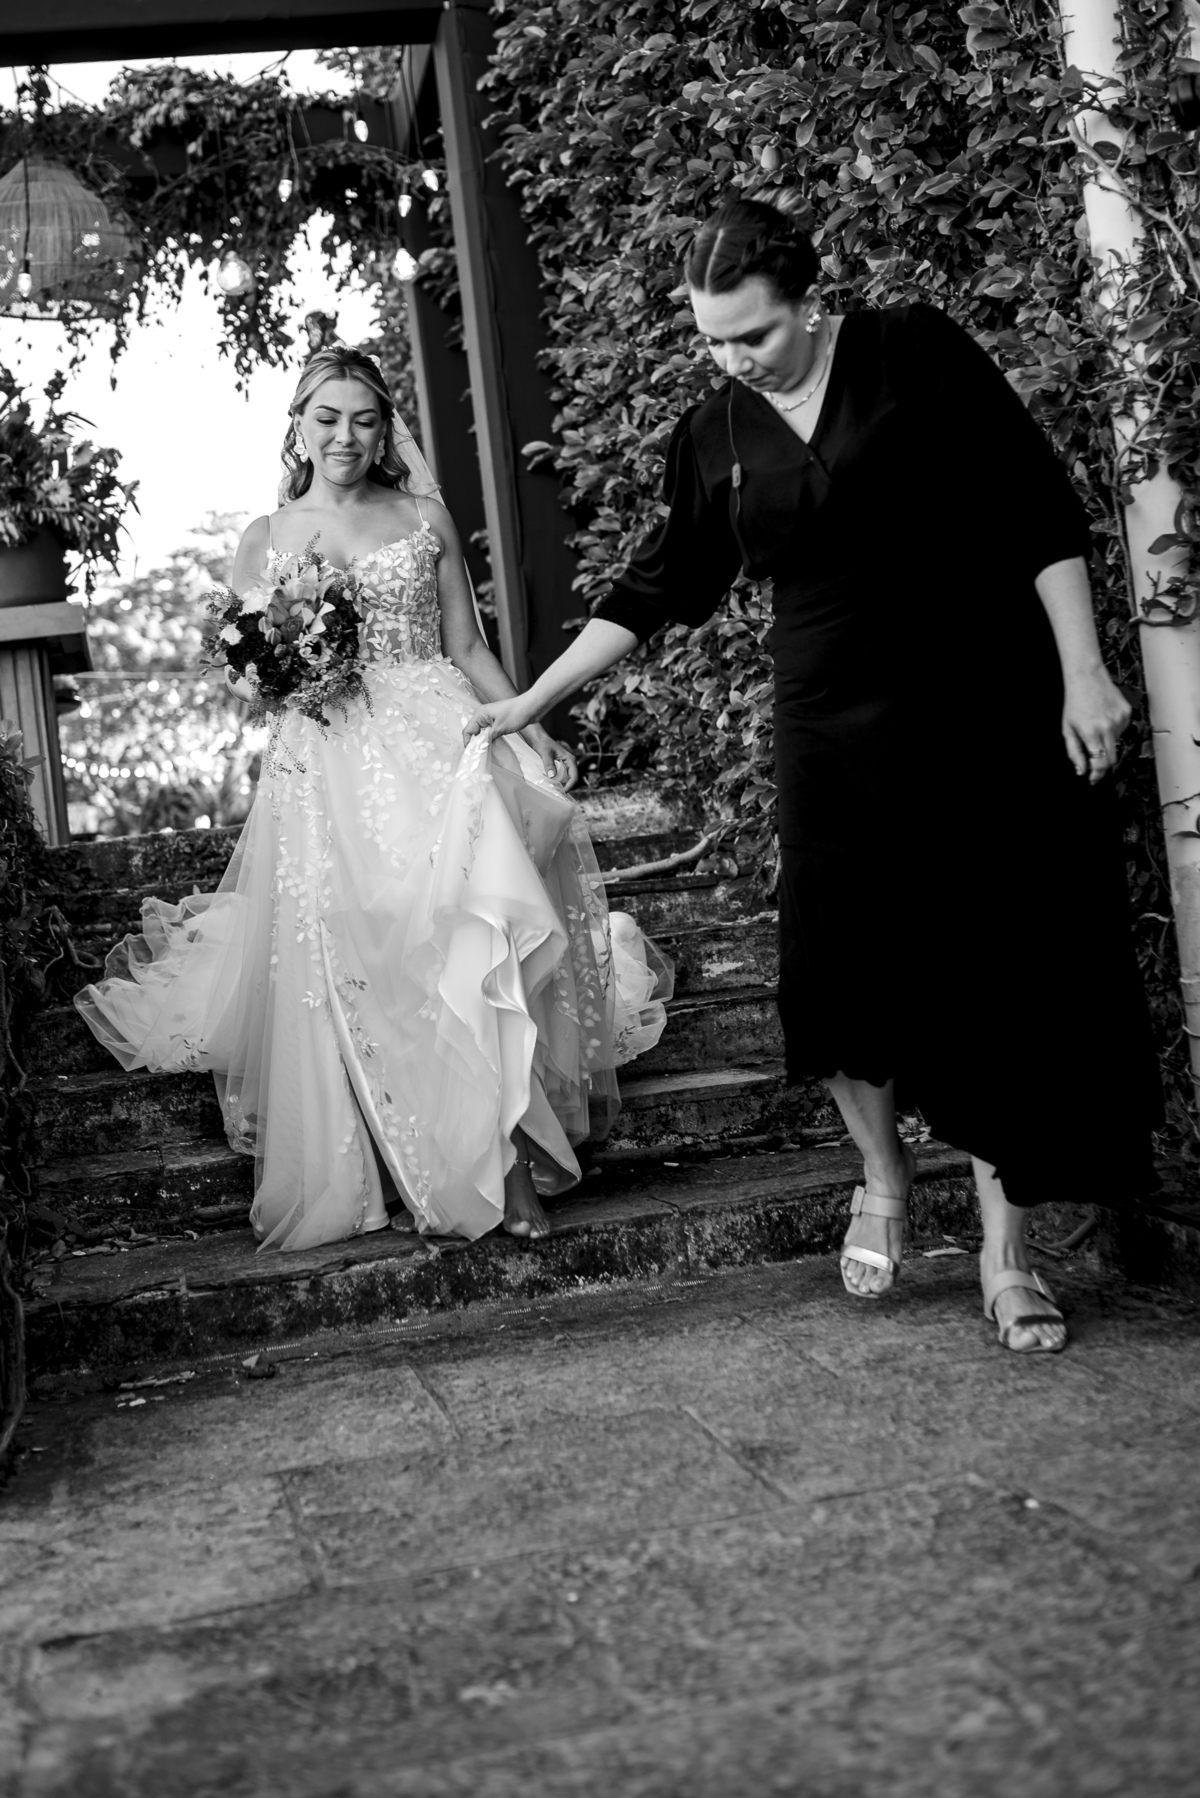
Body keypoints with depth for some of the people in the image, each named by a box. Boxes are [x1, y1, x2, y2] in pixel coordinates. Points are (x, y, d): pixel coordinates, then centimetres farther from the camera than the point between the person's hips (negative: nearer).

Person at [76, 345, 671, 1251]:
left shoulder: (425, 518, 12)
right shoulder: (266, 539, 13)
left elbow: (467, 647, 12)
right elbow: (245, 677, 15)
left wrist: (531, 728, -1)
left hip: (436, 744, -1)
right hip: (326, 770, 1)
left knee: (465, 929, -19)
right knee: (347, 967, -8)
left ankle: (504, 1156, -14)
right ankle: (369, 1173, 3)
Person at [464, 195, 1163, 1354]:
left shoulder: (917, 357, -4)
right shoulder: (713, 436, 6)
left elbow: (1038, 510, -4)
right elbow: (658, 587, 15)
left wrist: (1081, 672, -10)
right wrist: (534, 698, 16)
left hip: (988, 716, -2)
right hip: (833, 735, 3)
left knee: (1004, 975, -1)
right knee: (840, 974, -7)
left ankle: (1005, 1252, 11)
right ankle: (880, 1176, 23)